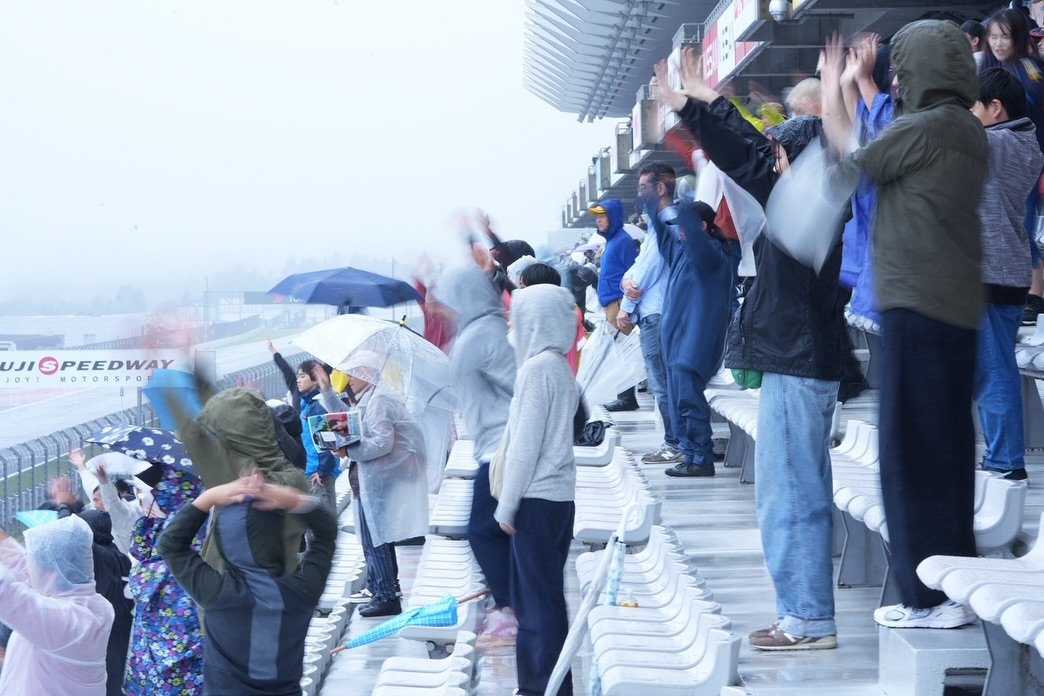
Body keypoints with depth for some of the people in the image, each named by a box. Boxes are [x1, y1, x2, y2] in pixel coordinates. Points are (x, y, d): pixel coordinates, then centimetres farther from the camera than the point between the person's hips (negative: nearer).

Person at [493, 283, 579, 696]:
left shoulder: (538, 366, -14)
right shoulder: (559, 366, 13)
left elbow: (526, 443, -16)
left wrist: (507, 505, -11)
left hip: (537, 498, -9)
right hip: (558, 496, 9)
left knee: (538, 599, -4)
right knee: (543, 596, 14)